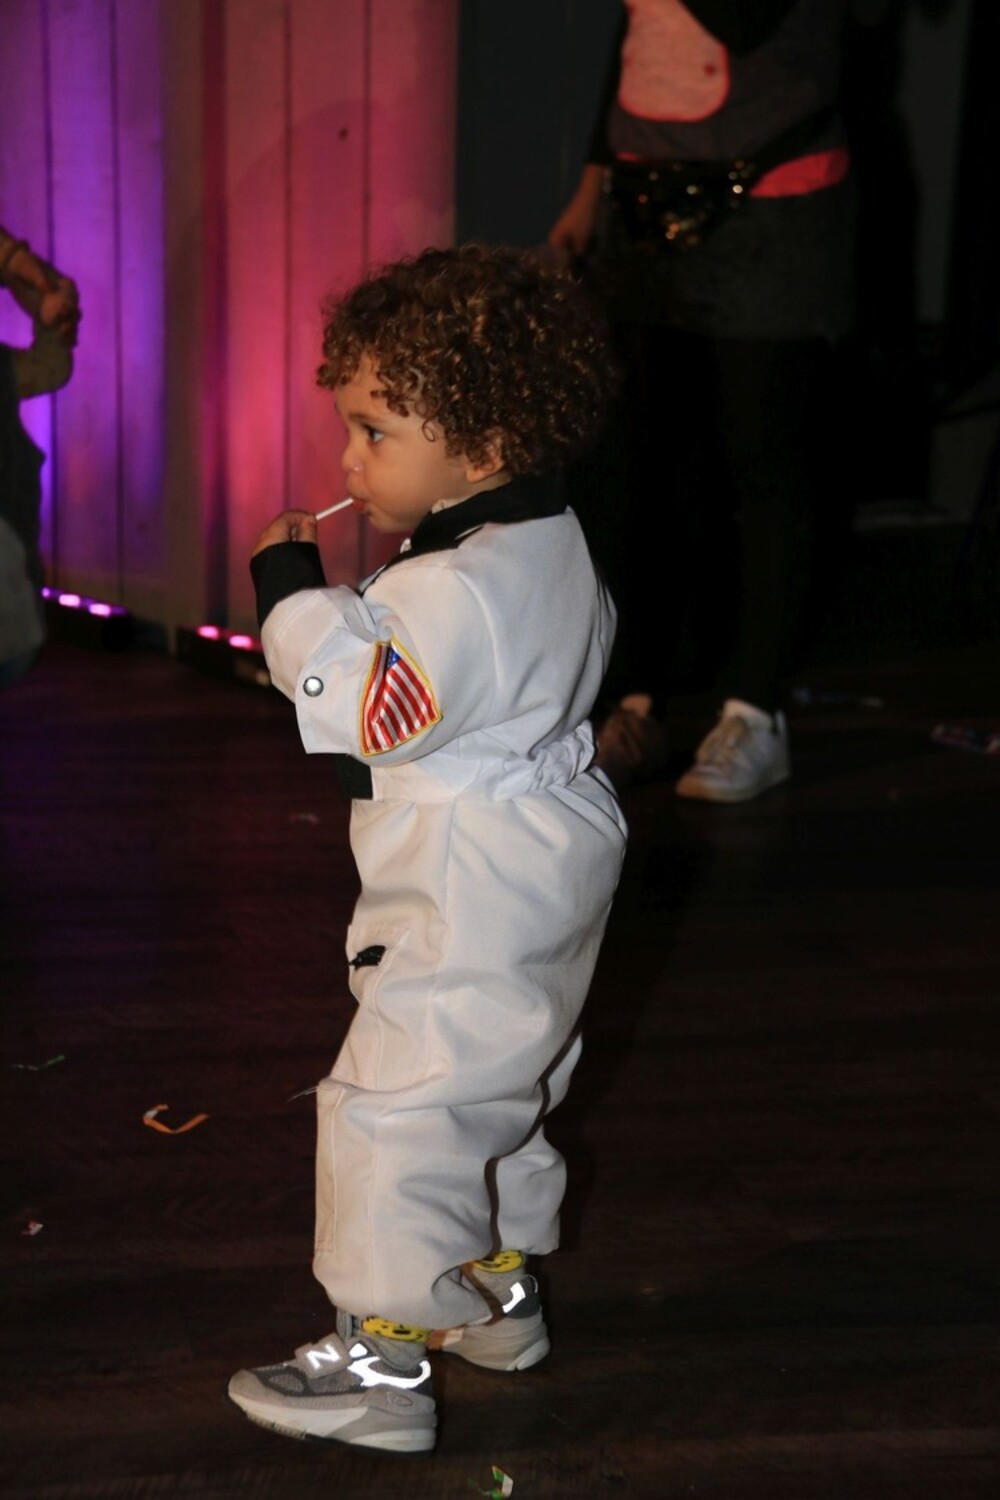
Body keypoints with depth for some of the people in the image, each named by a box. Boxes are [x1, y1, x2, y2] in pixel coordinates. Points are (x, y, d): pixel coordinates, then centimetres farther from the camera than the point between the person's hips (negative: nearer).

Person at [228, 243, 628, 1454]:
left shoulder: (457, 592, -26)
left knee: (399, 1105, -5)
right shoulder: (547, 548, 6)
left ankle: (380, 1360, 3)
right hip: (544, 871, 11)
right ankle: (499, 1290, 40)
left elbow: (362, 710, -29)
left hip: (476, 908, -11)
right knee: (503, 1092, 24)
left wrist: (294, 597, -20)